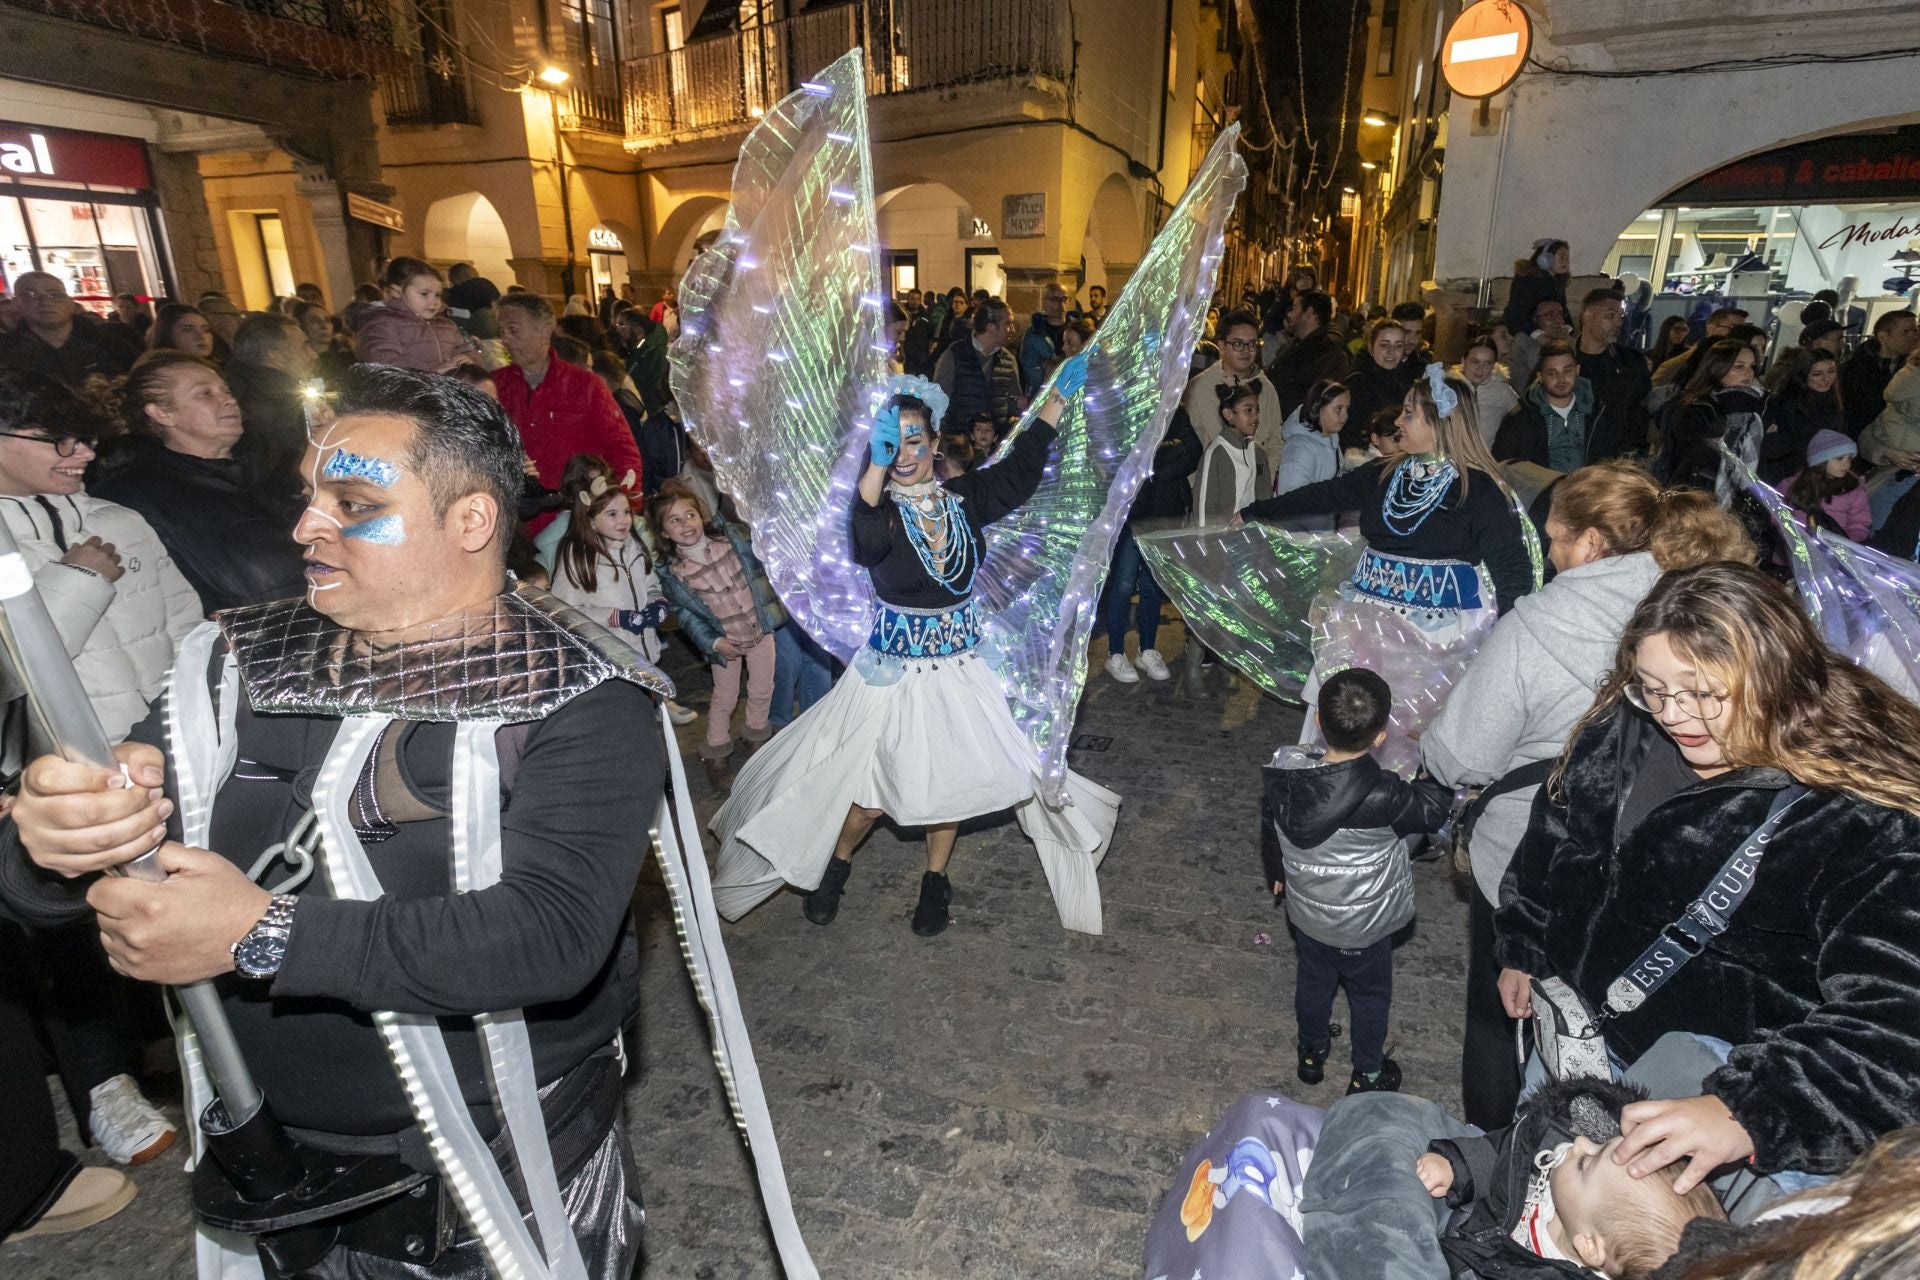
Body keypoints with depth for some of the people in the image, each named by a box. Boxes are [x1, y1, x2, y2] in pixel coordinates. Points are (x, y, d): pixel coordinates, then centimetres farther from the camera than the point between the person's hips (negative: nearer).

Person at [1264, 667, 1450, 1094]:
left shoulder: (1282, 771, -23)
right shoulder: (1383, 797, -37)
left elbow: (1270, 830, -5)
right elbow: (1434, 807, -14)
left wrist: (1276, 872, 14)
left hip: (1305, 913, 4)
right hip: (1365, 926, -3)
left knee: (1312, 982, 29)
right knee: (1370, 996, 25)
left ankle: (1312, 1053, 53)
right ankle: (1367, 1076, 47)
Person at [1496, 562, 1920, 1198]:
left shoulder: (1867, 821, -27)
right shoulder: (1626, 733, -10)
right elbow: (1555, 835, 5)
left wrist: (1750, 1114, -44)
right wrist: (1520, 948, 13)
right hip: (1574, 1023, 5)